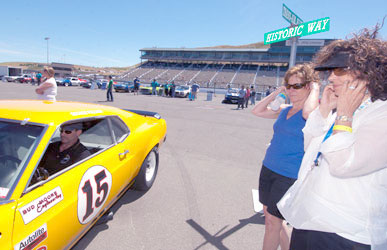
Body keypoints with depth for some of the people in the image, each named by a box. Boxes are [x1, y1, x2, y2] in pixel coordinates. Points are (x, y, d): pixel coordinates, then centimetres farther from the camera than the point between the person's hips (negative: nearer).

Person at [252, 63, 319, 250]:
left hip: (290, 176, -7)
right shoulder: (285, 110, 9)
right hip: (268, 168, 8)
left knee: (272, 221, 3)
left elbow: (309, 112, -36)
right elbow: (257, 111, 14)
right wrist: (277, 92, 7)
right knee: (269, 213, 18)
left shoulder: (314, 110, -12)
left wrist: (315, 89, -17)